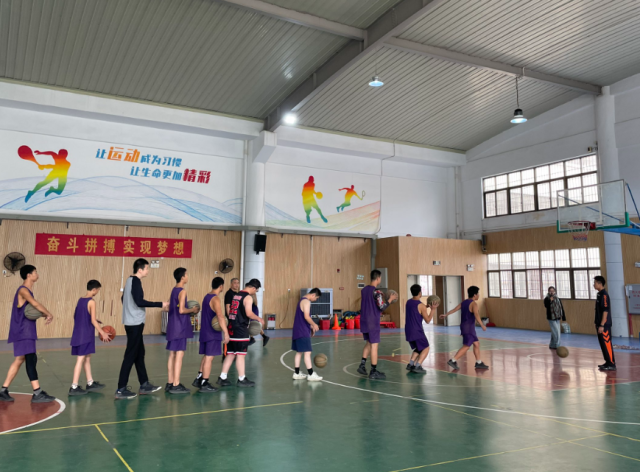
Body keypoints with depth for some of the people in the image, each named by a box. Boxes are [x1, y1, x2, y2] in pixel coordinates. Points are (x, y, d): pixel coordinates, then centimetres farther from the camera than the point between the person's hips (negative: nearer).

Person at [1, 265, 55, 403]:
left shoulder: (27, 291, 16)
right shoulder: (23, 290, -14)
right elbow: (35, 304, -29)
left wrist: (44, 314, -6)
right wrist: (49, 314, -17)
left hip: (26, 331, 10)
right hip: (23, 332, -10)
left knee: (19, 360, 14)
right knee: (30, 360, -11)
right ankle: (37, 393, -12)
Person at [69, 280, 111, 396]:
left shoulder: (80, 300, 11)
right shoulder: (91, 301, -13)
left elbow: (76, 317, 16)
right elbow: (93, 320, -17)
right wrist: (103, 333, -12)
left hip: (78, 334, 8)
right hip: (86, 335, -8)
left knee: (87, 358, 15)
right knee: (81, 359, -4)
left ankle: (90, 383, 24)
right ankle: (74, 387, -2)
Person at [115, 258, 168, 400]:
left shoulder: (130, 280, 12)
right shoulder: (136, 281, -15)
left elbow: (124, 299, 22)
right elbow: (139, 301, -24)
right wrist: (160, 304, -20)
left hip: (132, 322, 10)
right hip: (135, 323, -10)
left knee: (139, 354, 14)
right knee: (130, 356, -5)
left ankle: (144, 385, 21)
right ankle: (121, 389, 0)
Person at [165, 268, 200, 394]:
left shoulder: (174, 290, 13)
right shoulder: (182, 291, -13)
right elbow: (181, 310, -21)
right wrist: (193, 310, -4)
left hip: (172, 327, 9)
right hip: (180, 327, -9)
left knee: (172, 355, 11)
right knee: (179, 355, -6)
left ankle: (170, 383, 17)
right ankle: (176, 385, -5)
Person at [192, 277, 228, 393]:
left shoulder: (207, 296, 11)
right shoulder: (215, 299, -18)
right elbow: (220, 317, -29)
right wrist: (226, 333, -32)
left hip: (205, 331, 9)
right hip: (213, 333, -9)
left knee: (206, 356, 19)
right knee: (209, 358, -3)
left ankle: (199, 379, 24)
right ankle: (204, 385, 2)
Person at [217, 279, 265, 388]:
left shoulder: (236, 295, 16)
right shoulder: (248, 297, -11)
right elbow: (249, 313, -21)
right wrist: (259, 319, -4)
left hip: (232, 328, 8)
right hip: (241, 330, -8)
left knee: (231, 353, 13)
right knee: (240, 354, 0)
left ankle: (222, 378, 14)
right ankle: (242, 380, 8)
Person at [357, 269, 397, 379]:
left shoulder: (364, 290, 9)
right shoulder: (376, 292, -15)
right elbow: (382, 307, -18)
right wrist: (390, 299, -5)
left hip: (364, 321, 8)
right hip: (373, 323, -8)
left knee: (368, 343, 20)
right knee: (374, 345, -2)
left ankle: (362, 365, 16)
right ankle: (374, 372, 2)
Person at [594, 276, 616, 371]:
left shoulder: (604, 295, -15)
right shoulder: (599, 294, 13)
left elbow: (605, 311, -20)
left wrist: (602, 325, -21)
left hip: (604, 325, -9)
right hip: (600, 324, 9)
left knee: (606, 344, -5)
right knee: (603, 344, 13)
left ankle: (612, 364, 0)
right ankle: (608, 362, 20)